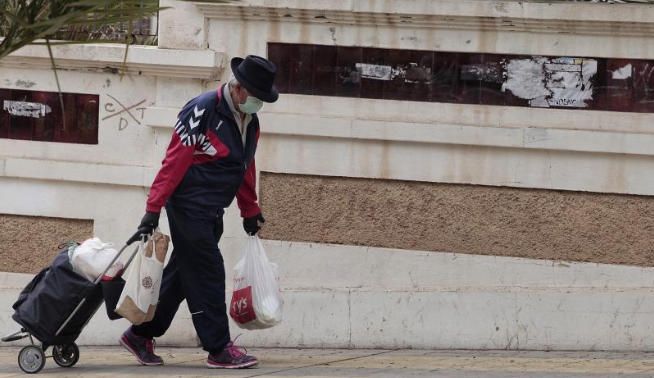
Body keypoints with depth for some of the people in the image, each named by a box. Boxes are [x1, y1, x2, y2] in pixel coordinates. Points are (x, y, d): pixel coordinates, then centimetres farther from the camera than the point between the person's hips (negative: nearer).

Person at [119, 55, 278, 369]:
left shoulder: (250, 122, 10)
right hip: (189, 208, -9)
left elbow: (245, 169, 23)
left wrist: (250, 211, 27)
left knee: (182, 275, 12)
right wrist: (153, 209, -20)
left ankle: (141, 335, 22)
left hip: (212, 213, 9)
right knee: (208, 275, -7)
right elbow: (174, 161, -18)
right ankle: (219, 349, -4)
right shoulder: (203, 111, -16)